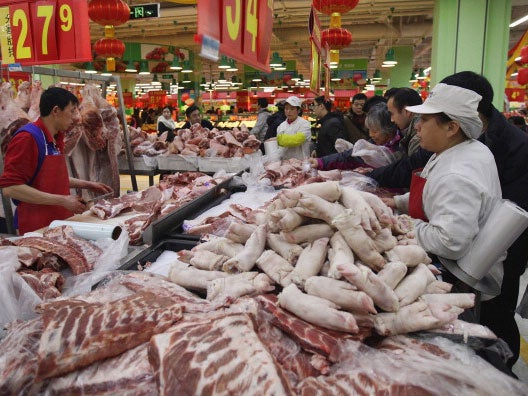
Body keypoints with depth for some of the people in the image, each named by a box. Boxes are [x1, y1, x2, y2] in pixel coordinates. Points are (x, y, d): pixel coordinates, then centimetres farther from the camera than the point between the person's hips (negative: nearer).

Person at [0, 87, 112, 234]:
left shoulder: (56, 139, 13)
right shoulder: (27, 138, -15)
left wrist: (86, 184, 17)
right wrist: (62, 201, -23)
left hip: (60, 222, 8)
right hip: (36, 228, -8)